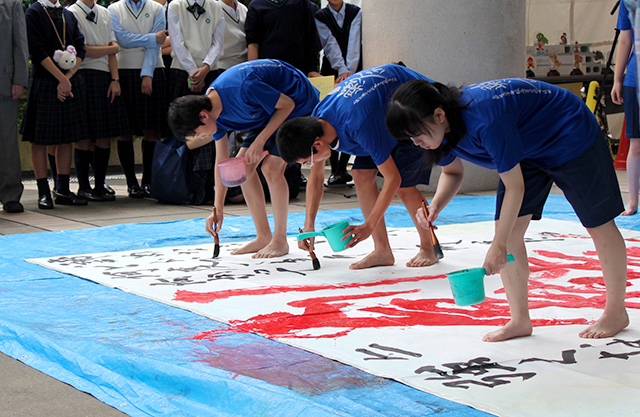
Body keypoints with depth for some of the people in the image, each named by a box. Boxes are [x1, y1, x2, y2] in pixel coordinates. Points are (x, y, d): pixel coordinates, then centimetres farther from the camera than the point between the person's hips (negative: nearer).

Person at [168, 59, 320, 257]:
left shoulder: (243, 88, -37)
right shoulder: (213, 108, -9)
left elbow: (287, 104, -23)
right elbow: (221, 160, 1)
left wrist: (260, 140, -23)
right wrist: (218, 208, 2)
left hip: (298, 103, -8)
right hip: (269, 112, 8)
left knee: (271, 167, -19)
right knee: (242, 166, 0)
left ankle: (280, 241, -7)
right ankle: (263, 237, 8)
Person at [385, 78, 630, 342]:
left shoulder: (485, 120, -41)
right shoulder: (444, 126, -16)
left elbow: (515, 186, -32)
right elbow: (452, 172, 5)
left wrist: (498, 245, -27)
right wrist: (436, 206, -16)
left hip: (571, 138, -8)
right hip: (528, 149, 8)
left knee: (598, 224, 4)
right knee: (508, 229, -4)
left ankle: (616, 313, 21)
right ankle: (520, 320, 4)